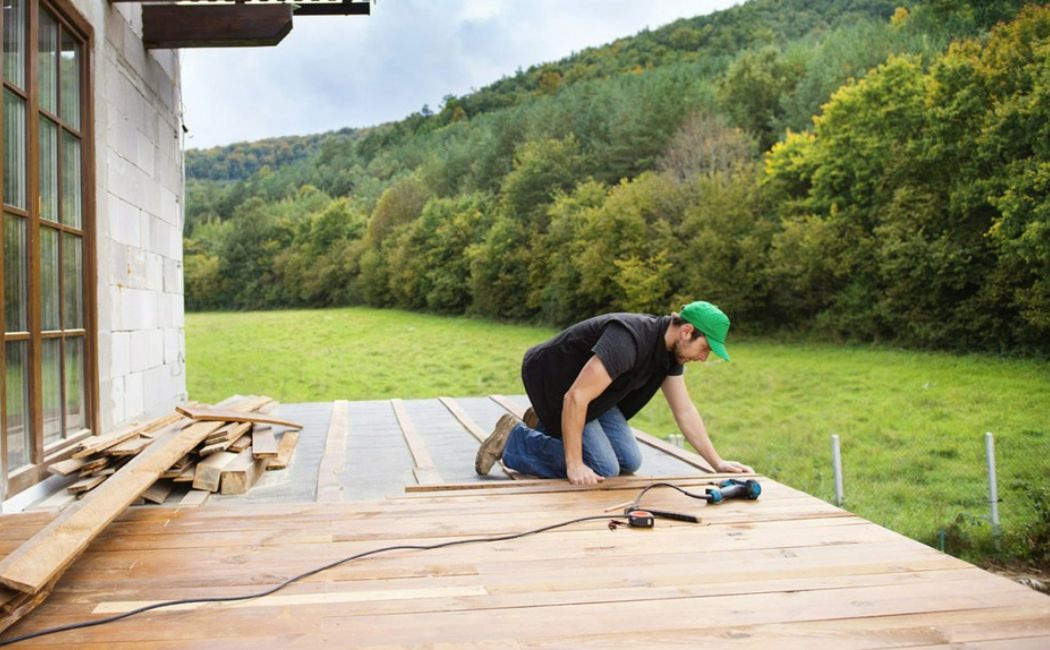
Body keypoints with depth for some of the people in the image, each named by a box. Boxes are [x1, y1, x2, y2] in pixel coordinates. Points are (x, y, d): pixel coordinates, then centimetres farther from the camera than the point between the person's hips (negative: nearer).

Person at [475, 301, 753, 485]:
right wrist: (574, 465, -33)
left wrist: (717, 463, 0)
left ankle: (546, 427, 18)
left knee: (628, 462, 3)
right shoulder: (628, 341, -35)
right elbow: (575, 397, -37)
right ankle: (512, 439, -4)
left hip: (591, 391, 9)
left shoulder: (672, 349, -5)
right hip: (554, 382, -9)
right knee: (603, 469, -16)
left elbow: (685, 411, 4)